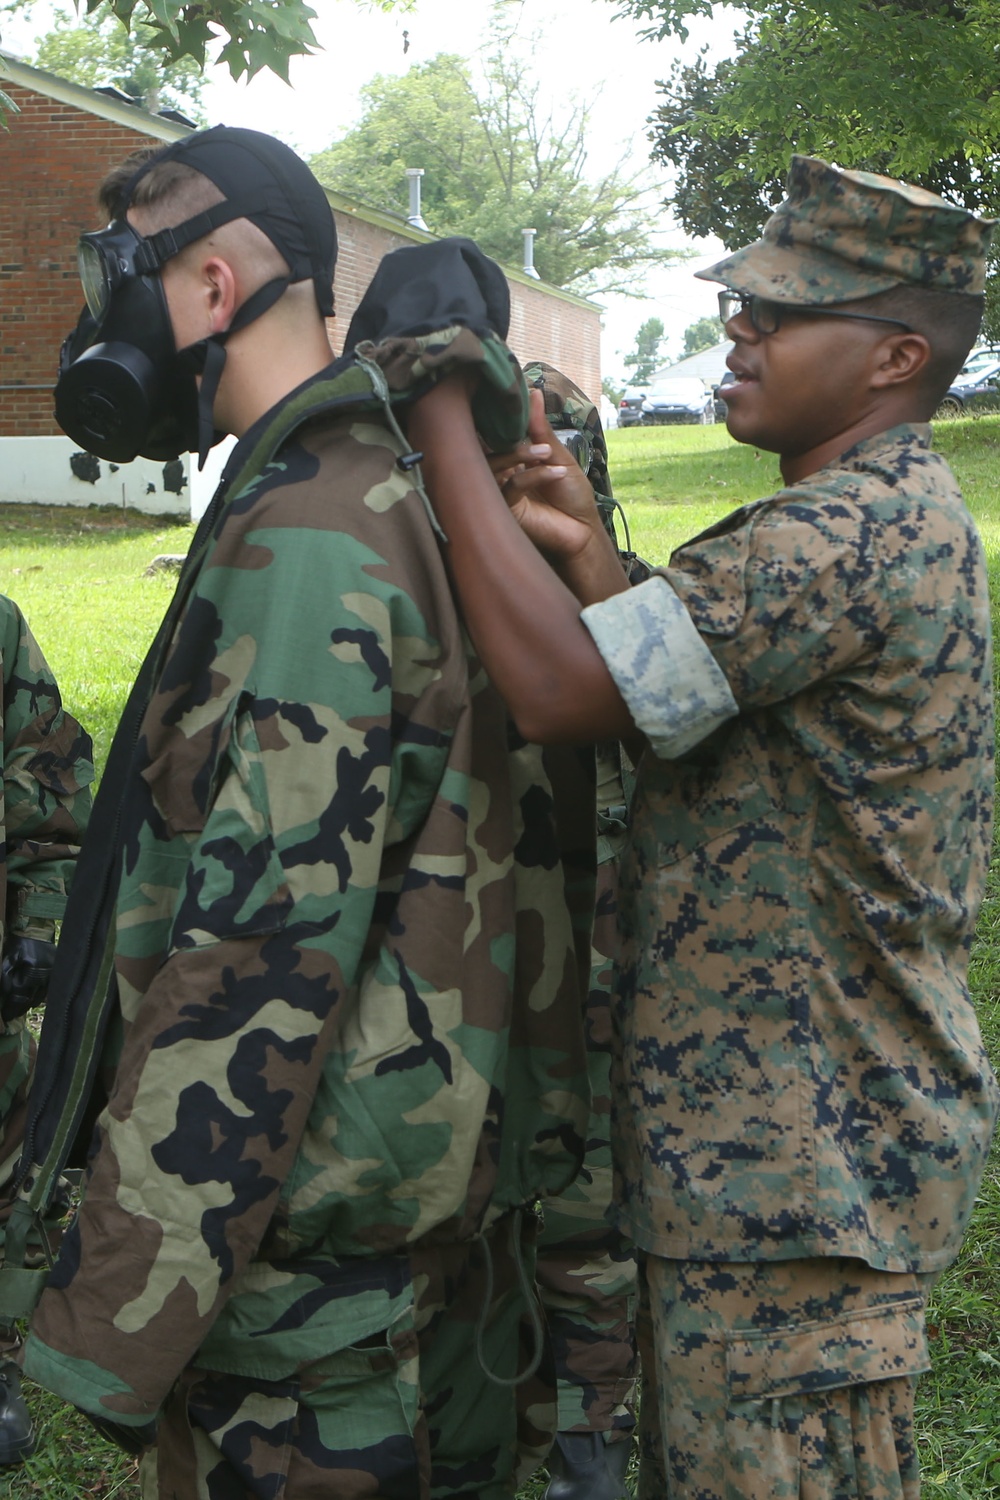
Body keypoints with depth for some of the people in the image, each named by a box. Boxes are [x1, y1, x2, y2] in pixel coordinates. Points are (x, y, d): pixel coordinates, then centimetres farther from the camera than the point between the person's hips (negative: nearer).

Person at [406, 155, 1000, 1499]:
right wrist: (589, 554, -3)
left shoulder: (862, 532, -22)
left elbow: (565, 690, -30)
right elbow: (676, 704, 11)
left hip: (797, 1168, -10)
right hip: (784, 1133, 10)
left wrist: (445, 433, -20)